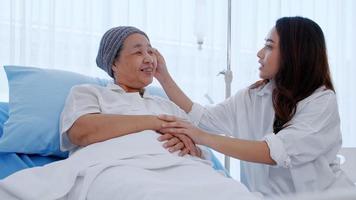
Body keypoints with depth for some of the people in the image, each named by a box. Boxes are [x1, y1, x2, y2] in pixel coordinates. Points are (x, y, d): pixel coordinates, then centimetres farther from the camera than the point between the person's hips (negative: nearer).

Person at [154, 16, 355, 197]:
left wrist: (202, 137, -29)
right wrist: (164, 76, 2)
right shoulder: (252, 96, 5)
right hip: (265, 193, 4)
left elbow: (275, 152, -24)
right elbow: (202, 118, 6)